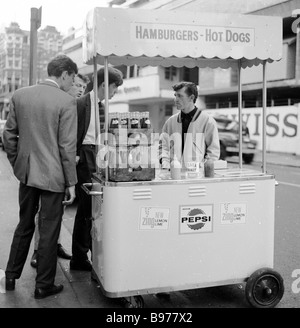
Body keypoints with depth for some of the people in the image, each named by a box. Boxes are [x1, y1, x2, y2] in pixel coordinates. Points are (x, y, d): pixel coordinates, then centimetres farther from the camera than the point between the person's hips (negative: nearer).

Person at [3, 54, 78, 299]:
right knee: (49, 231, 8)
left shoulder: (20, 95, 3)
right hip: (53, 176, -5)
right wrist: (71, 182, -8)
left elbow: (9, 134, 7)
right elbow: (67, 145, -14)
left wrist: (16, 164, 18)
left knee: (24, 226, 22)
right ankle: (44, 286, 20)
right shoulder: (67, 101, -13)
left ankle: (11, 277, 32)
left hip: (26, 172, 6)